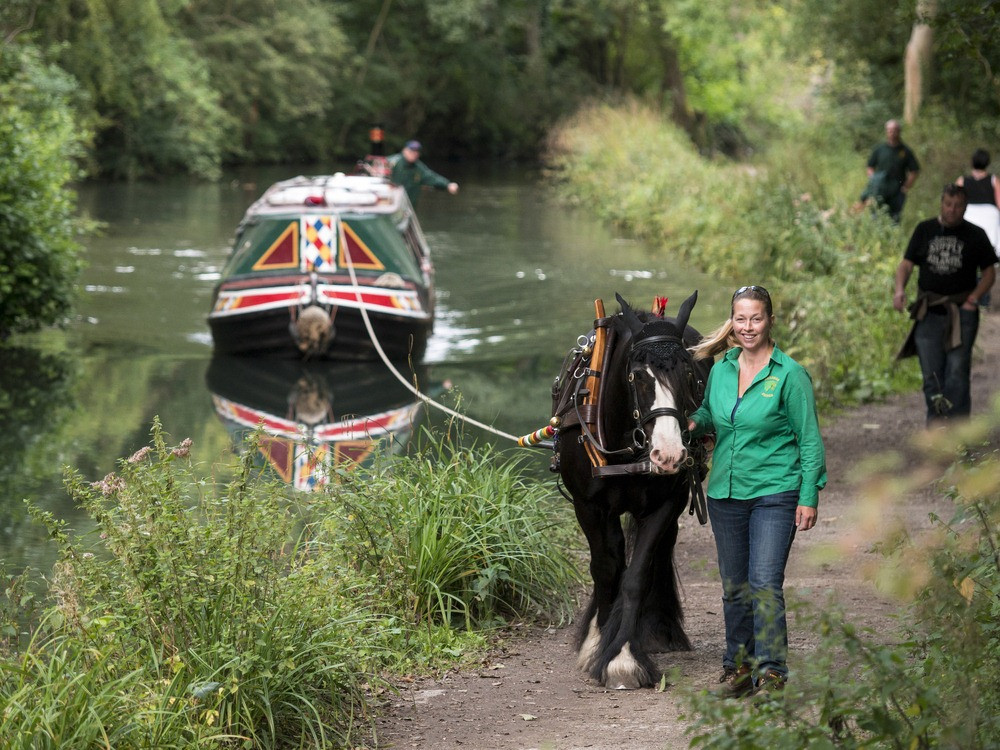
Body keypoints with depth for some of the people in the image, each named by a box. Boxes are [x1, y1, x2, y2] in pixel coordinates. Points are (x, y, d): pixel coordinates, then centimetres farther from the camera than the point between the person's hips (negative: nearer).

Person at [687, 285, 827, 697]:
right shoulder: (720, 371, 7)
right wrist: (696, 422, 0)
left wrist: (808, 497, -11)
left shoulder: (790, 375, -7)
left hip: (774, 493, -5)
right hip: (726, 493, 5)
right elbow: (709, 416, 24)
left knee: (765, 583, -14)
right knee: (734, 586, 11)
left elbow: (810, 440, -5)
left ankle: (772, 671, -12)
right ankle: (738, 666, 21)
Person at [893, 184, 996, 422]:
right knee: (931, 373, 5)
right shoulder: (924, 230, 9)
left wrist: (973, 299, -7)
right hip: (928, 313, 2)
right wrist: (899, 290, -11)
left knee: (957, 371, -11)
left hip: (961, 313, -2)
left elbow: (989, 272, 8)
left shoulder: (975, 235, 4)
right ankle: (935, 419, 17)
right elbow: (906, 263, 8)